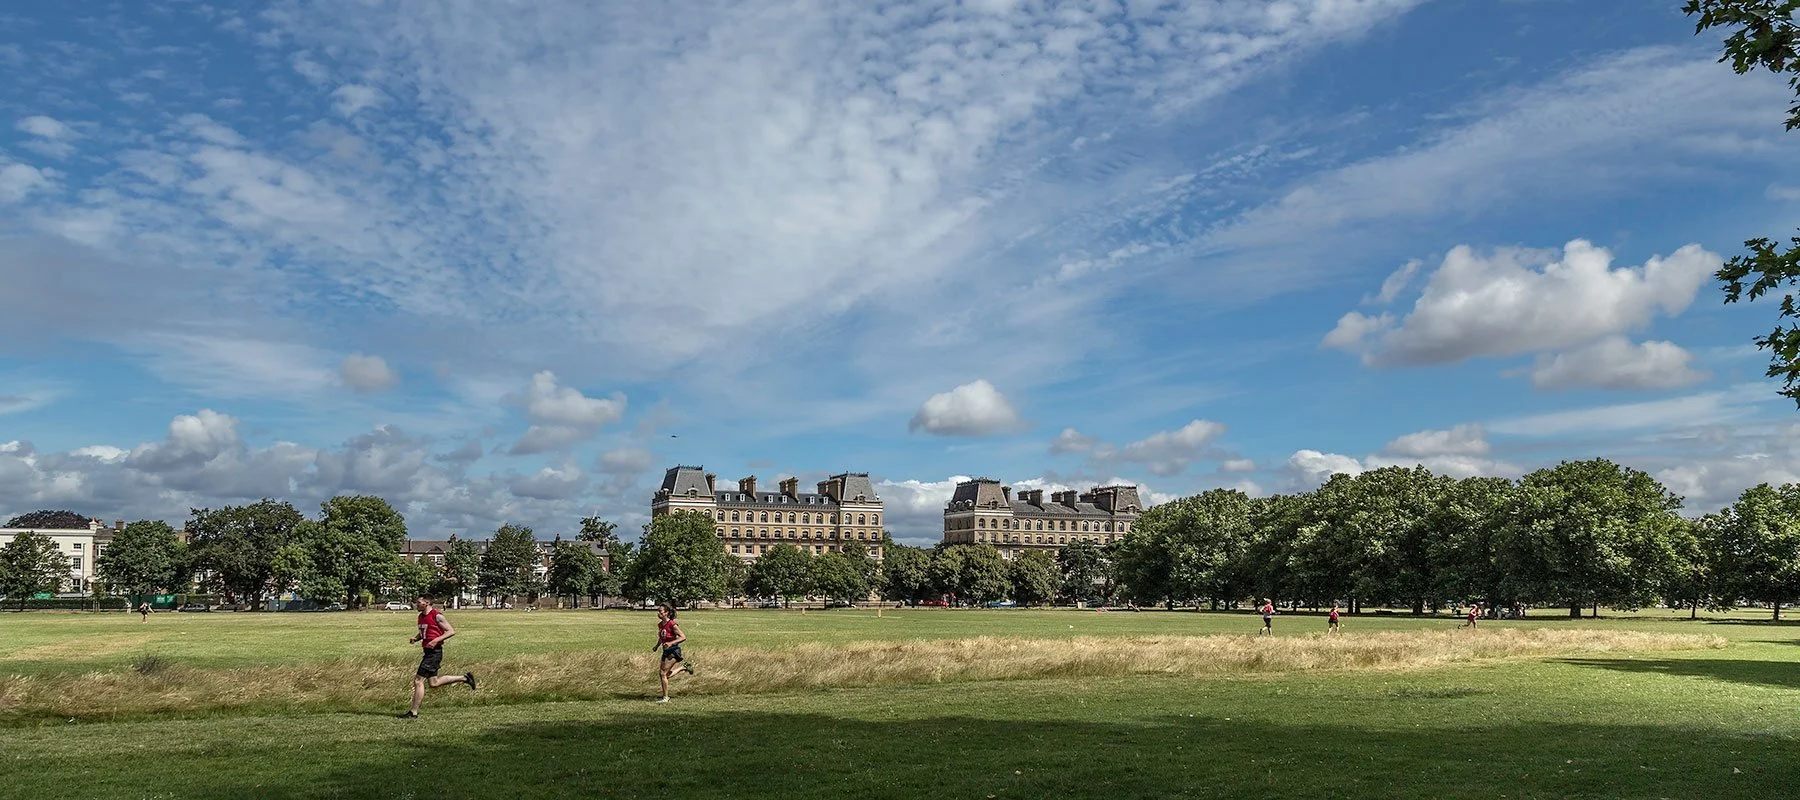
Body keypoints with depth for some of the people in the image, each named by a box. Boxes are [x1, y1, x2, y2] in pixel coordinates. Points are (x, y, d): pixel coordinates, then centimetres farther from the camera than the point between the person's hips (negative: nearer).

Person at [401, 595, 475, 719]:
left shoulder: (437, 615, -12)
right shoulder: (421, 617, 13)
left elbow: (451, 631, -13)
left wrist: (436, 640, -22)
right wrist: (414, 638, 7)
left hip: (434, 651, -10)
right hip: (428, 652, 10)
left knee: (418, 681, -8)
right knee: (433, 683, 14)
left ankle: (413, 713, 0)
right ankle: (465, 678, 24)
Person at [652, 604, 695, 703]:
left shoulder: (672, 625, -19)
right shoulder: (660, 624, 4)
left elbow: (683, 637, -19)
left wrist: (671, 643, -30)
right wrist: (657, 646, 10)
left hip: (673, 651, -8)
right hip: (666, 651, 8)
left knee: (663, 673, -9)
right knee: (663, 674, 8)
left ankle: (665, 698, 3)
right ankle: (683, 667, 25)